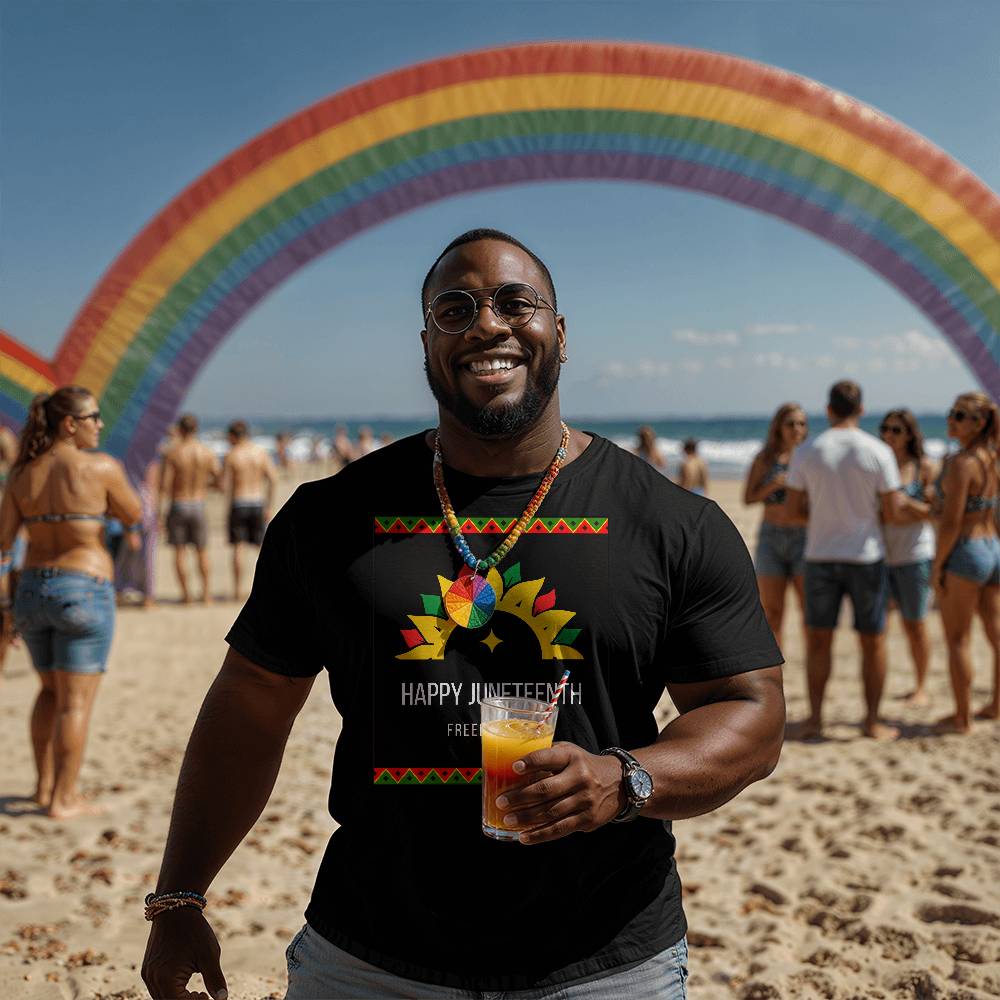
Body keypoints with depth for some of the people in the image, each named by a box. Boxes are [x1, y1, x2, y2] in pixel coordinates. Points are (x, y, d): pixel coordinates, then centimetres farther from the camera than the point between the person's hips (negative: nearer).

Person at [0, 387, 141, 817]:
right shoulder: (101, 467, -11)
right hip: (83, 590, -6)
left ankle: (44, 784, 31)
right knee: (76, 700, 2)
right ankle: (64, 799, 6)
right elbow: (132, 516, 5)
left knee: (51, 691, 22)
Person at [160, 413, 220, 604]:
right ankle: (206, 592, 11)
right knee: (202, 552, 13)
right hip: (199, 504, 2)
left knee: (179, 551, 8)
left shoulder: (171, 453, -11)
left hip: (177, 504, -2)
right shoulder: (208, 453, -4)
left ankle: (185, 593, 8)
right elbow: (219, 481, -3)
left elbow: (164, 486, -14)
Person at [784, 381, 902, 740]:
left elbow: (792, 509, -1)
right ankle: (872, 721, 13)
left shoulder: (806, 452, -4)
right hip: (866, 557, -1)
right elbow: (892, 514, -7)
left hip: (821, 557, 1)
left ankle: (815, 719, 13)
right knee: (872, 641, 9)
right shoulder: (878, 452, -8)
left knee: (818, 640, 11)